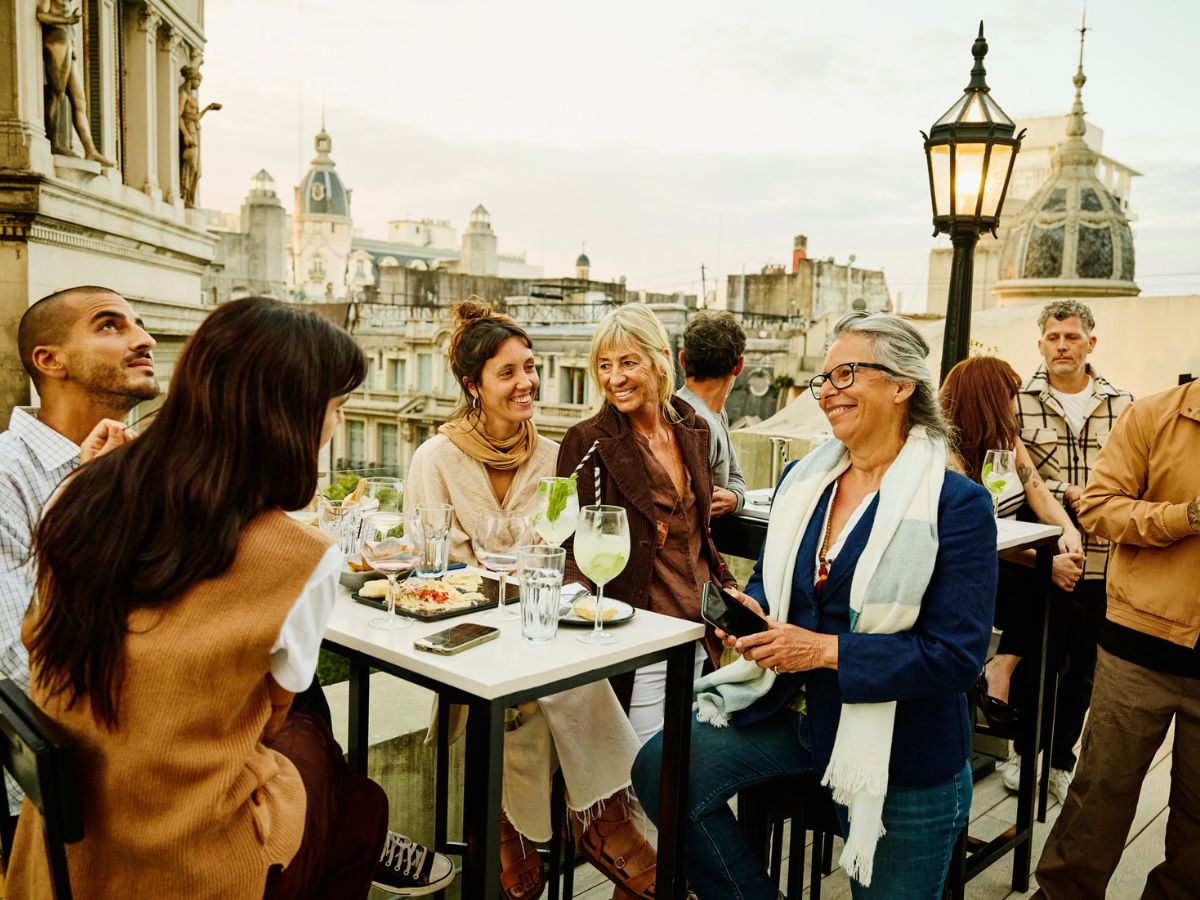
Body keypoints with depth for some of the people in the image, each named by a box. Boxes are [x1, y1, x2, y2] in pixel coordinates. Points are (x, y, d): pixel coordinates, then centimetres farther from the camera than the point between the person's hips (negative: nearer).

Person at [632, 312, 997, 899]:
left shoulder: (957, 505, -15)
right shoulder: (802, 479, 4)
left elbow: (957, 654, -20)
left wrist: (826, 649, -25)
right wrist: (749, 614, -8)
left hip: (902, 752, -4)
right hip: (794, 711, 5)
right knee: (660, 768, -11)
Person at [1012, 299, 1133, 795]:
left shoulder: (1122, 405, 5)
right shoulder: (1019, 401, -1)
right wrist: (1067, 495, -17)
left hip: (1100, 564, 2)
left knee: (1081, 670, 13)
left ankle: (1061, 757, 32)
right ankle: (1023, 750, 31)